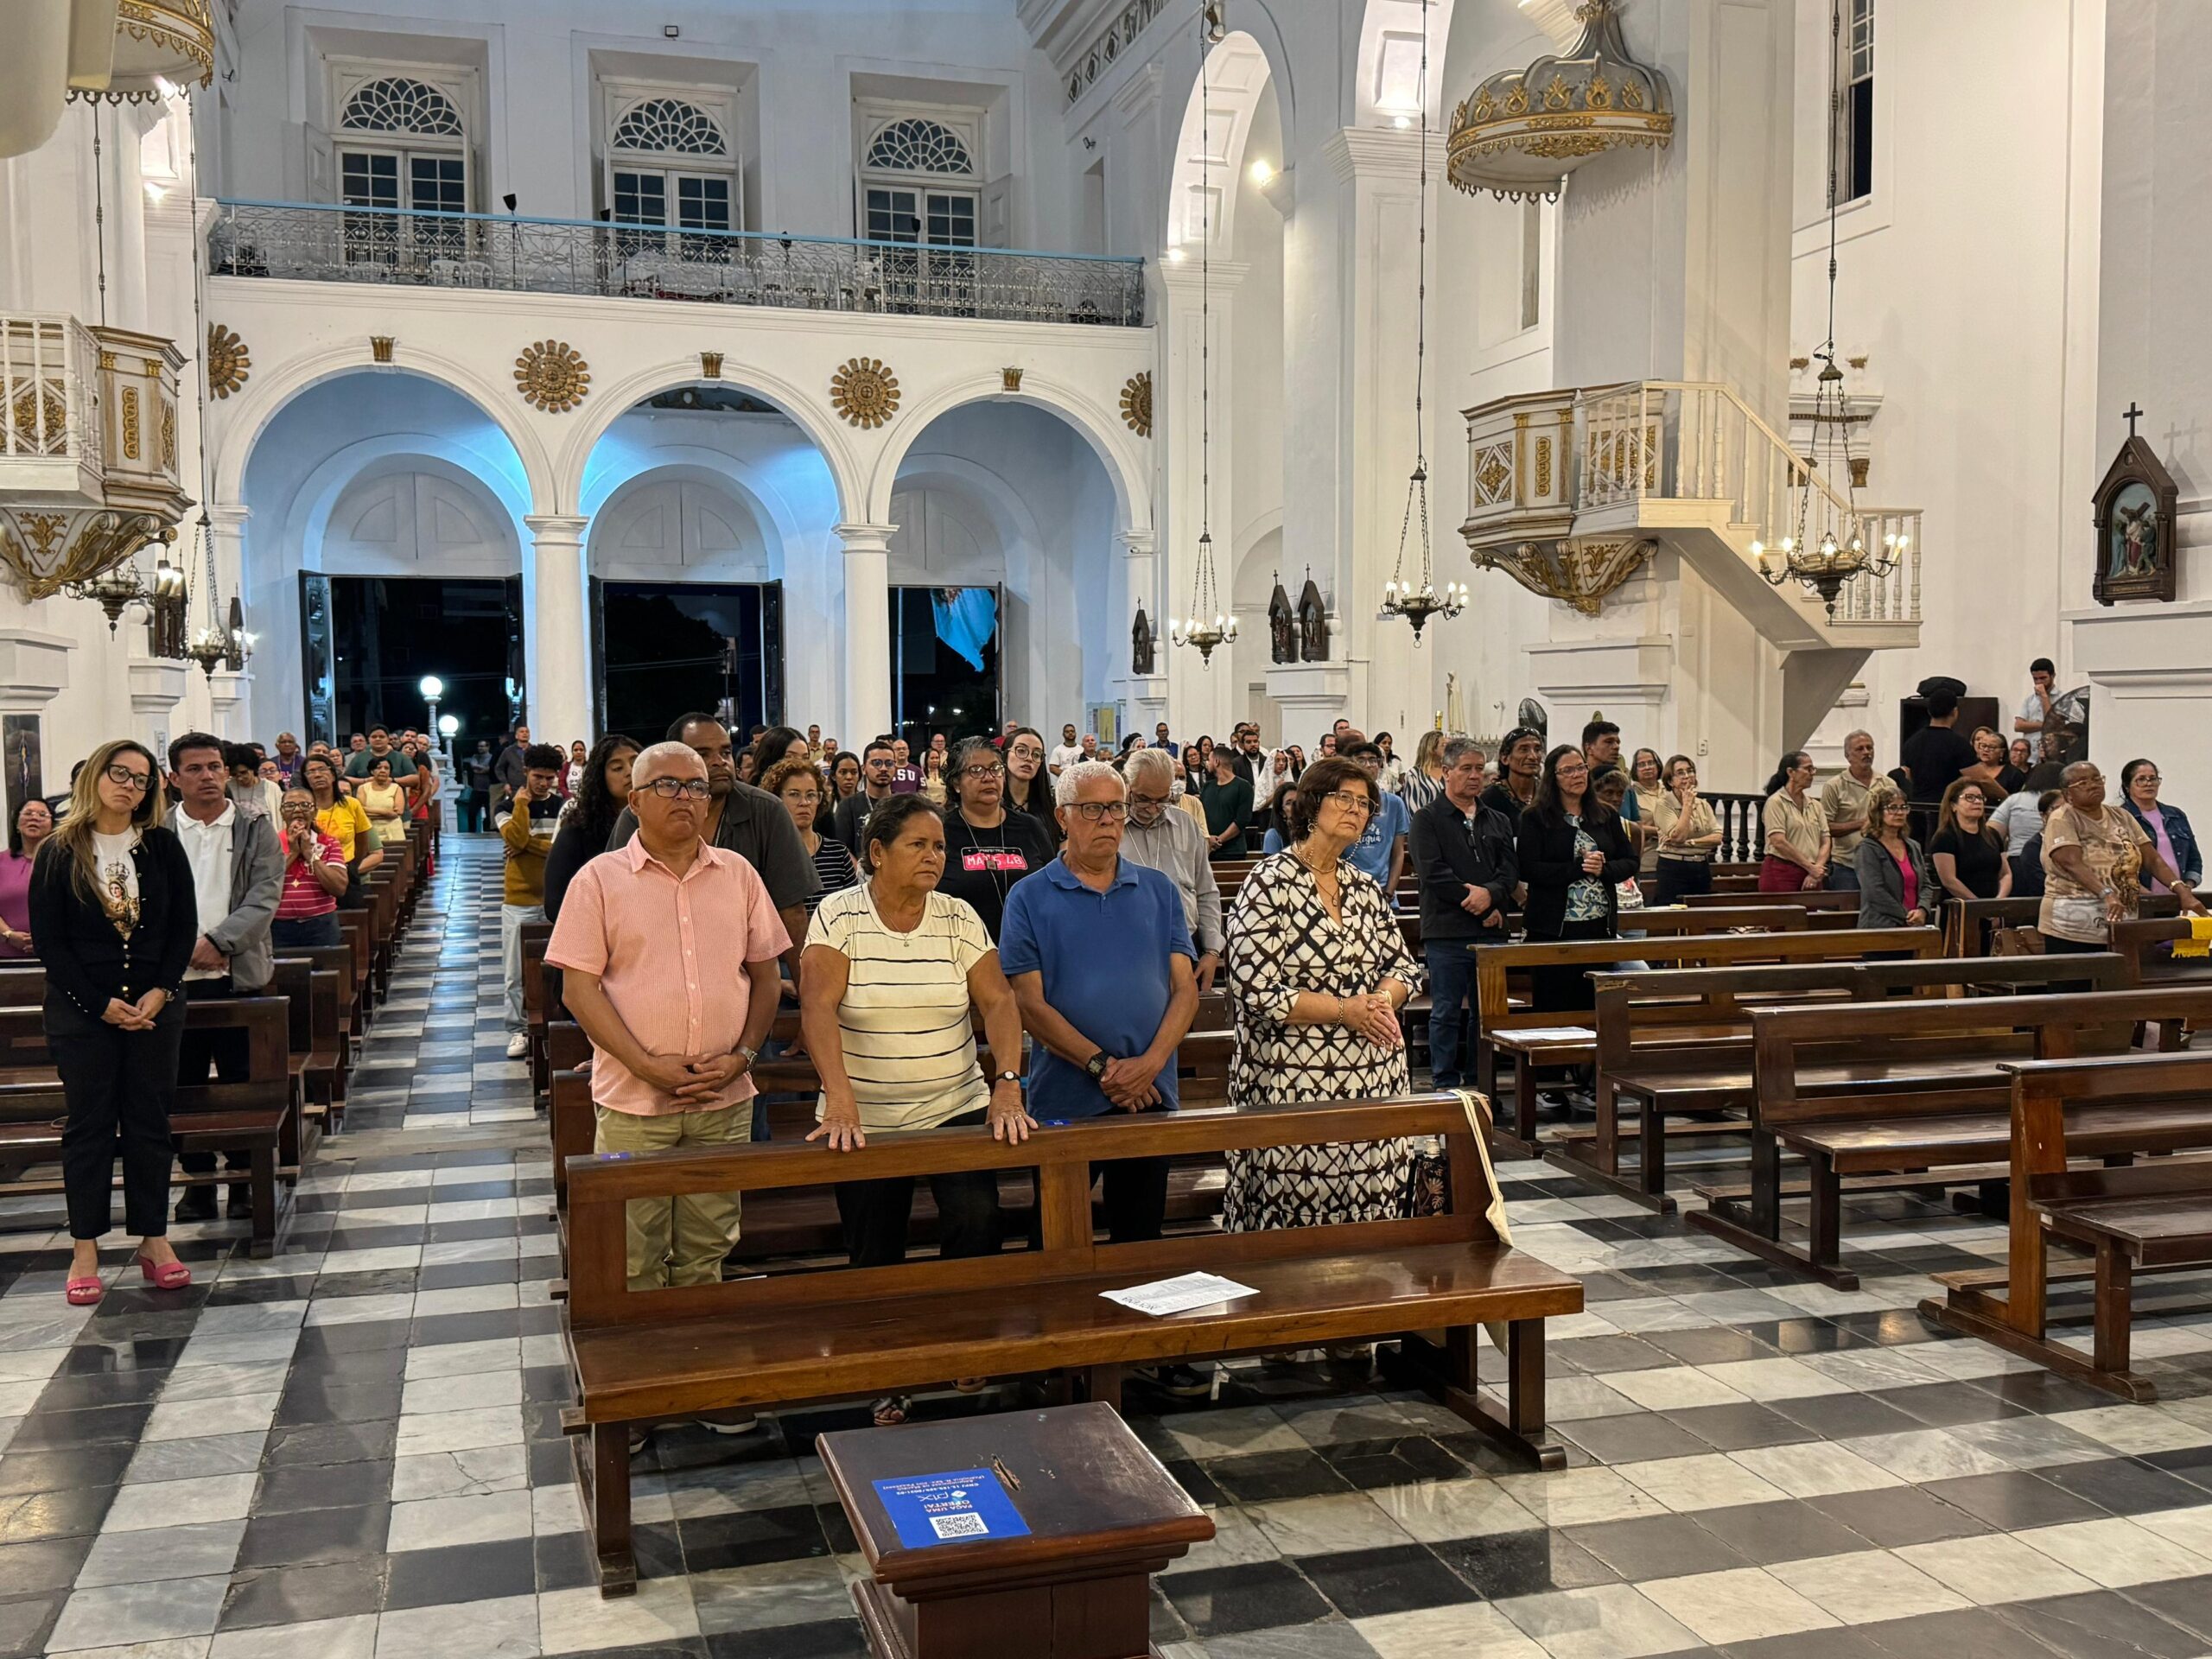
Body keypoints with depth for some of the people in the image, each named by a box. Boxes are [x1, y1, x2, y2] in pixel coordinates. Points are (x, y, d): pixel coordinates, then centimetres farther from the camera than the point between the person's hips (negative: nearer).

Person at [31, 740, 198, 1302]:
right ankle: (85, 1249, 11)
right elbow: (48, 939, -4)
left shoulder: (163, 845, 2)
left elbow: (185, 925, 2)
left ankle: (153, 1239, 14)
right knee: (89, 1124, 4)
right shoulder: (59, 853, -2)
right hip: (82, 1011, -1)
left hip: (155, 1007, 1)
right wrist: (100, 1003, -11)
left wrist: (160, 991, -9)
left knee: (149, 1122, 6)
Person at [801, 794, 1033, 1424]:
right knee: (875, 1257, 6)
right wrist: (839, 1099, -30)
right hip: (867, 1123, -1)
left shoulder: (958, 918, 1)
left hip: (958, 1109, 1)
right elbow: (818, 1007, -17)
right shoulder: (838, 917, -7)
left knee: (978, 1222, -17)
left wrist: (1007, 1085, -19)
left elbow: (998, 1000, -5)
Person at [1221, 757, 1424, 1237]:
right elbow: (1255, 993, -14)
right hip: (1294, 1084, -6)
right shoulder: (1269, 883, -8)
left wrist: (1383, 1000, -5)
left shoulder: (1365, 887, 13)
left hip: (1374, 1080, 6)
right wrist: (1345, 1010, -14)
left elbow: (1403, 966, 18)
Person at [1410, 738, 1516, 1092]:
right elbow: (1432, 871, -10)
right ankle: (1446, 1086, 6)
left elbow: (1510, 870, 6)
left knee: (1486, 1011, 8)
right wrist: (1475, 903, -12)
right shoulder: (1428, 819, 1)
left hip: (1491, 930, 4)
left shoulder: (1498, 821, 16)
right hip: (1447, 932, -4)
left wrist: (1489, 894, -15)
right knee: (1447, 1013, 0)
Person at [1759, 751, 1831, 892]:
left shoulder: (1815, 805, 15)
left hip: (1810, 877, 6)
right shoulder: (1776, 802, -4)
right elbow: (1779, 842, -13)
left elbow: (1825, 842, 10)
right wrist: (1811, 867, -11)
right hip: (1781, 874, -6)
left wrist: (1816, 869, -8)